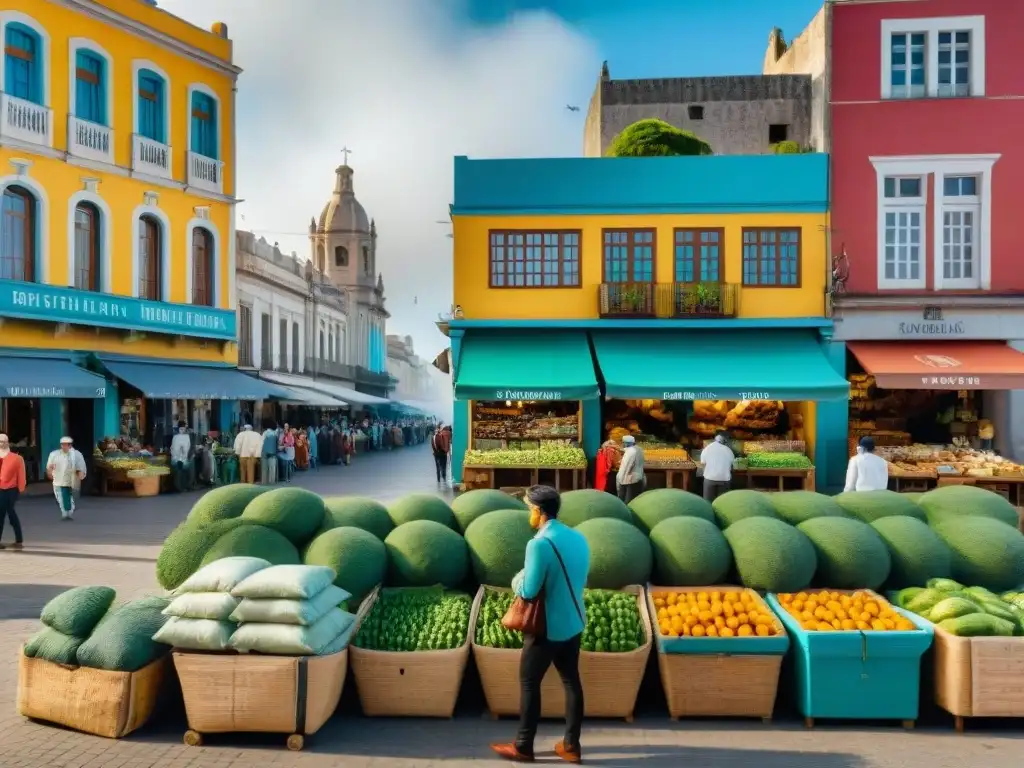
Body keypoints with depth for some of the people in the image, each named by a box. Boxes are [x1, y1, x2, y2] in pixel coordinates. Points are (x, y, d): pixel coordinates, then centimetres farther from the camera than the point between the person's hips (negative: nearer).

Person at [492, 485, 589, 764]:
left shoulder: (540, 544, -23)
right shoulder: (579, 538, 2)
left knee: (529, 684, 7)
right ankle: (571, 746, 24)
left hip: (547, 628, -7)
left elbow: (528, 590, -21)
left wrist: (517, 580, -1)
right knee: (571, 682, 15)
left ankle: (523, 747, 18)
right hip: (574, 624, 7)